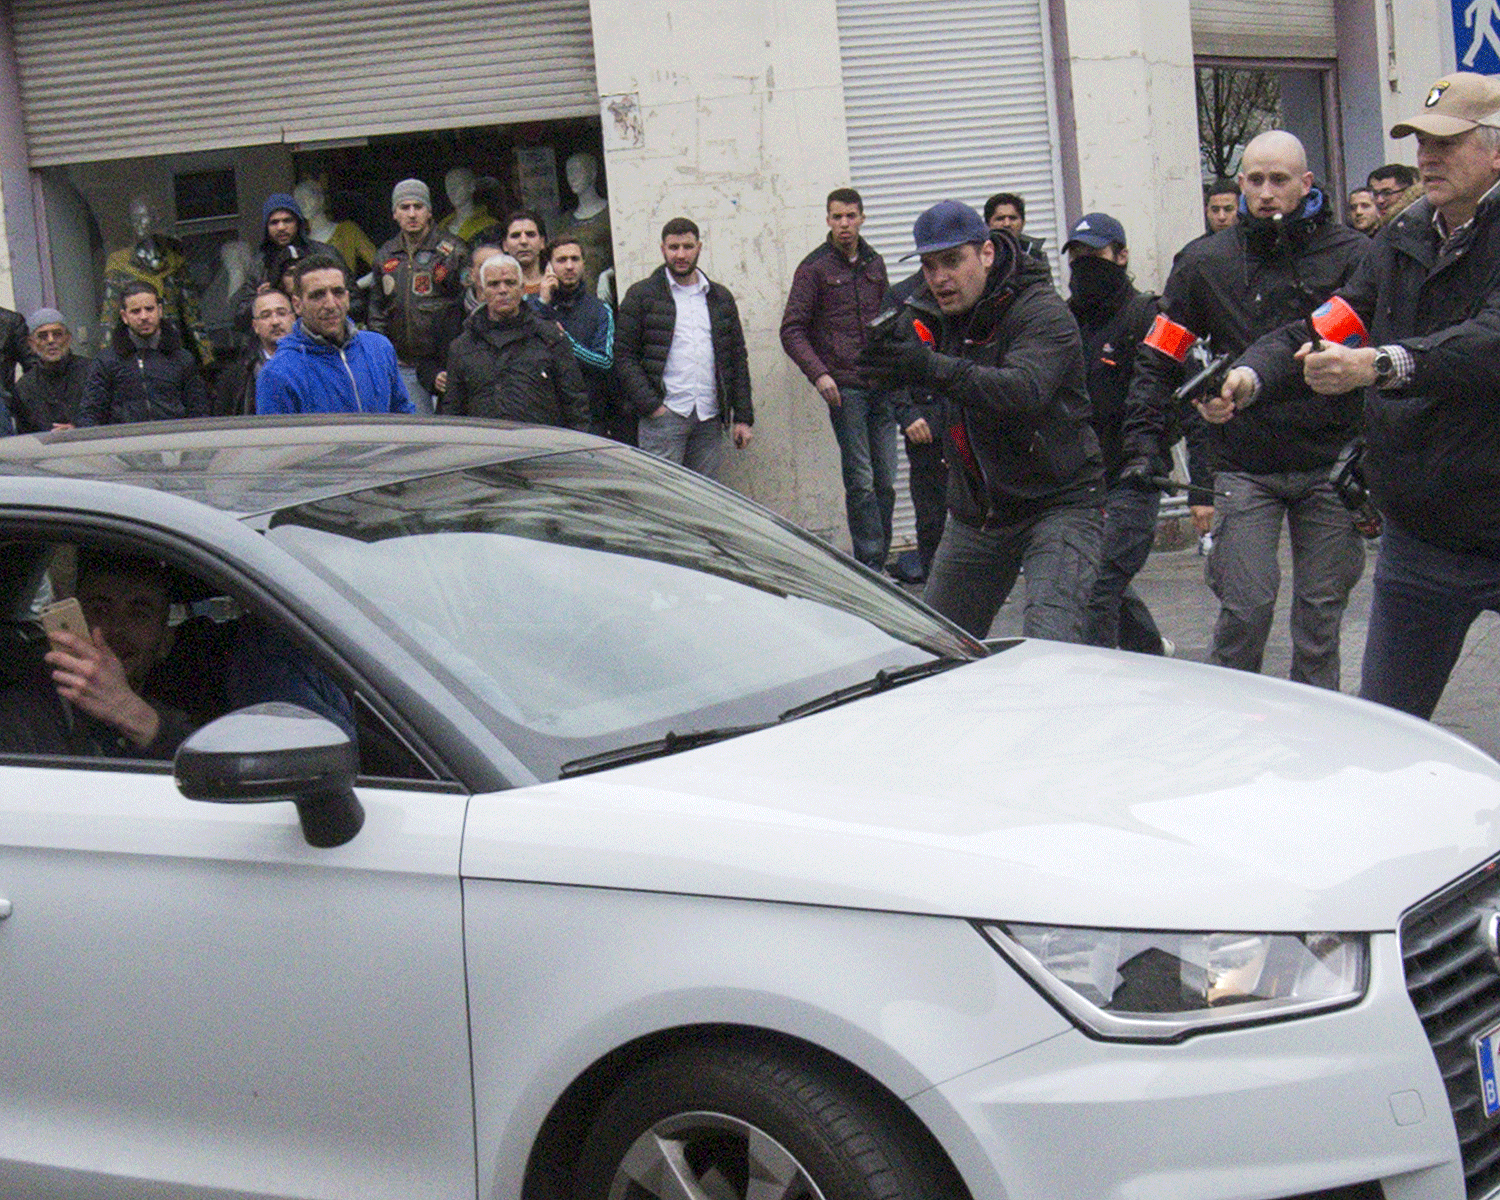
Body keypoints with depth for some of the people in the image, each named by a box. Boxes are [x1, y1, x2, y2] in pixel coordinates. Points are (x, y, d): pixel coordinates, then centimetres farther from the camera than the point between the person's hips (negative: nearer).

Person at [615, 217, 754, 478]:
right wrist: (650, 405, -11)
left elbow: (738, 358, 18)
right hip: (664, 415, -4)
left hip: (710, 419, 4)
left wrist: (742, 417, 10)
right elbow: (623, 357, 0)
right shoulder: (642, 295, 5)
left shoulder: (720, 297, 18)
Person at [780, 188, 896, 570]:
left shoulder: (874, 263, 14)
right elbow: (792, 331, -4)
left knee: (885, 481, 5)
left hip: (881, 385, 5)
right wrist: (818, 373, -17)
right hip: (844, 387, -5)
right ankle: (869, 565, -4)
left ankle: (877, 564, 13)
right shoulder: (814, 268, -2)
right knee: (861, 481, -8)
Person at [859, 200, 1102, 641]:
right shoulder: (930, 310, 5)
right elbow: (889, 375, -4)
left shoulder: (1044, 313, -17)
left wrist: (931, 369, -44)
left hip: (1057, 502, -7)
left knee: (1048, 642, -24)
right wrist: (884, 348, -28)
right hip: (975, 513, 7)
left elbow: (1026, 389, -34)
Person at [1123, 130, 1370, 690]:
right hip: (1243, 469, 0)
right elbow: (1159, 359, 9)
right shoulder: (1204, 262, 4)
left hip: (1329, 464, 0)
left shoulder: (1350, 255, -1)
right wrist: (1144, 444, 0)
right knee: (1247, 607, -7)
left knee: (1321, 611, 6)